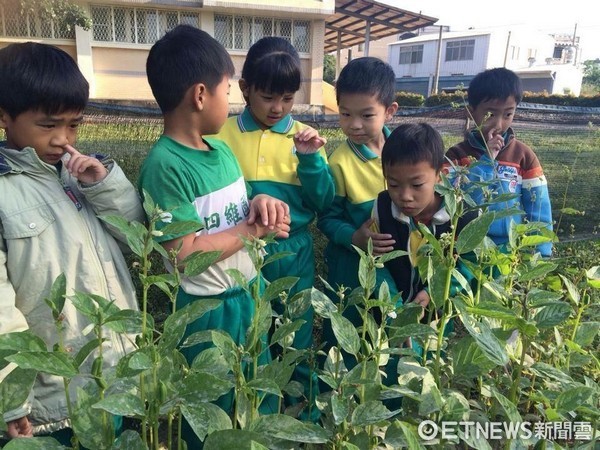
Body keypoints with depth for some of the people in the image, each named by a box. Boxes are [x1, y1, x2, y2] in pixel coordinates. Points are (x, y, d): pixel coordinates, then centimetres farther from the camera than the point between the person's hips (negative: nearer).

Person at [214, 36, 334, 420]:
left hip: (294, 254, 1)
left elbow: (323, 202, -5)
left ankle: (305, 417, 40)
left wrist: (311, 159, -17)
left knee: (298, 342, 16)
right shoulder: (223, 135, -5)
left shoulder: (304, 137, -1)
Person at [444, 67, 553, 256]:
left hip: (512, 249, 1)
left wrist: (540, 257, -7)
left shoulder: (524, 155, 2)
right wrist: (485, 161, -17)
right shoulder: (456, 155, -1)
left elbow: (539, 214, 1)